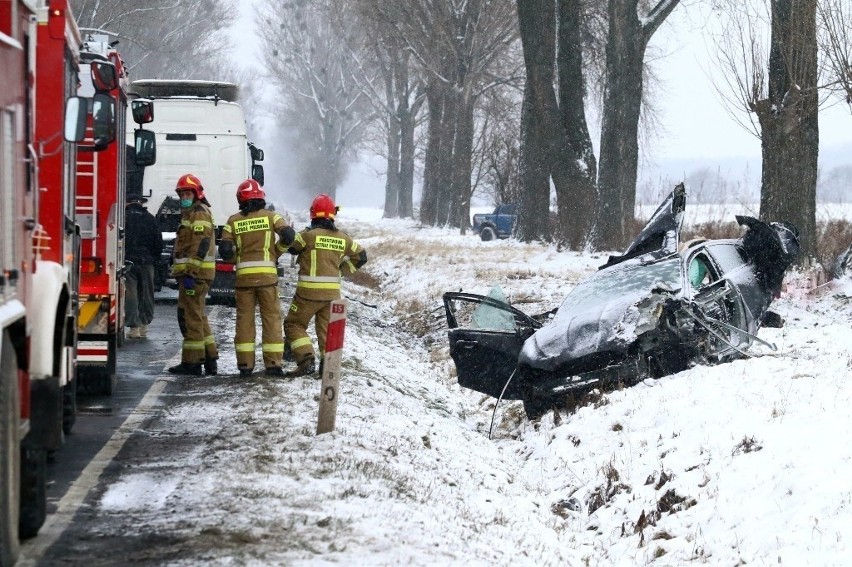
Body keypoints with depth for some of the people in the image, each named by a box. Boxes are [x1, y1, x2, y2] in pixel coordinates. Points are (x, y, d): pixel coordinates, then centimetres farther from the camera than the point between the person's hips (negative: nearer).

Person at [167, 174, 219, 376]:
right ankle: (209, 359, 19)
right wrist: (185, 274, 25)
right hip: (192, 273, 11)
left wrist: (191, 274, -24)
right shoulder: (191, 214, 23)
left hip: (195, 273, -11)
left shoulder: (200, 214, -10)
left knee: (190, 316, -9)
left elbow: (200, 247, -19)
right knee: (197, 316, 15)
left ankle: (192, 362, -9)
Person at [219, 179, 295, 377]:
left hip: (244, 275, 1)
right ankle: (273, 363, 0)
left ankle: (245, 364, 4)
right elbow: (288, 235, -10)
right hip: (267, 274, -1)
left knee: (244, 318, 7)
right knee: (271, 318, 4)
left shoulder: (233, 221, 3)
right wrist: (276, 251, 8)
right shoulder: (270, 216, 1)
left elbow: (225, 251, -4)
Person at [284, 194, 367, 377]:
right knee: (327, 329, 16)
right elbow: (361, 256, 16)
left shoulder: (309, 235, -13)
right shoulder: (342, 238, 5)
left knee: (294, 324, 7)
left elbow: (288, 246, -1)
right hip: (333, 291, 5)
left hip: (309, 290, -5)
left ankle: (306, 361, -7)